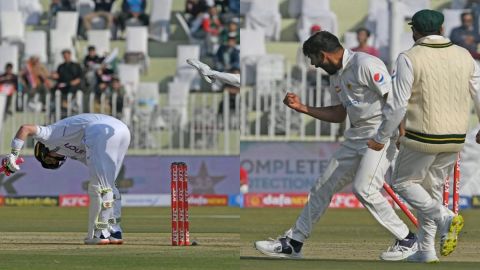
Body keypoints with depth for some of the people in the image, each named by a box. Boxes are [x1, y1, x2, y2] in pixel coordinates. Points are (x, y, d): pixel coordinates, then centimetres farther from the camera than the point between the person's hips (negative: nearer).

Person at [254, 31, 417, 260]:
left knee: (364, 189, -21)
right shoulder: (336, 75, 13)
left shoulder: (365, 64, -16)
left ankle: (406, 240, -6)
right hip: (356, 136, 10)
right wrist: (302, 108, 15)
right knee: (323, 187, 10)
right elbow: (339, 114, 21)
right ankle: (292, 243, 19)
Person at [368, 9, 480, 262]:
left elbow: (398, 104, -14)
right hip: (455, 138, 5)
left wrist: (381, 138, -3)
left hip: (423, 137, -5)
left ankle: (444, 218, -11)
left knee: (404, 182, 13)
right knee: (432, 187, 20)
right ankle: (426, 250, 16)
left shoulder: (409, 59, -11)